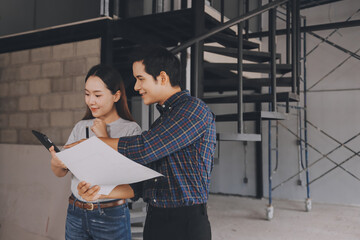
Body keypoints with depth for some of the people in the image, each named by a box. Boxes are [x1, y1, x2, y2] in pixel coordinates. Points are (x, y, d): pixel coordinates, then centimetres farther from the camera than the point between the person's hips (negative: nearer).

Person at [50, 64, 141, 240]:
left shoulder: (130, 129, -8)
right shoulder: (81, 127, 6)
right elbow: (60, 173, 8)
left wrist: (105, 139, -16)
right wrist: (56, 163, -15)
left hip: (111, 217, -4)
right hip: (75, 212, 5)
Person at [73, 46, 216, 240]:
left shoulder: (194, 109, -12)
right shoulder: (161, 120, 14)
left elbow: (142, 150, -19)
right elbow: (142, 183, 11)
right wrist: (103, 189, -3)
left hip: (185, 224, -7)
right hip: (153, 221, 7)